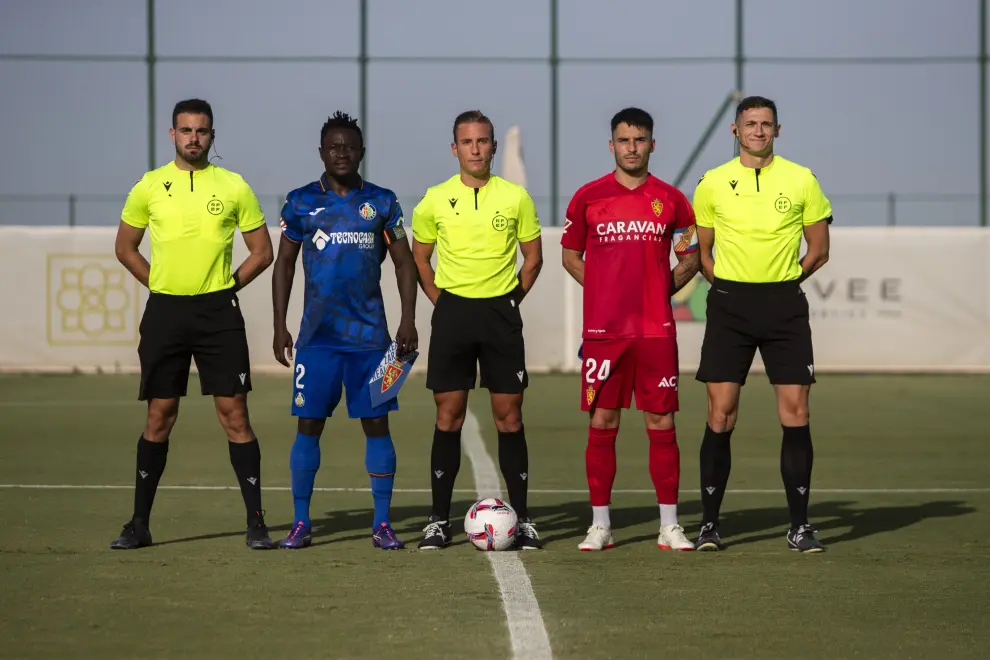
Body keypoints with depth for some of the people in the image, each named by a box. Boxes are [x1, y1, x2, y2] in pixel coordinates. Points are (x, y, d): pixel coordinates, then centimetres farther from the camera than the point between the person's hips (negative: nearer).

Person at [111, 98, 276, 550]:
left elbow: (262, 251, 8)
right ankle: (140, 523, 12)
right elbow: (125, 247, 15)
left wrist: (227, 286, -1)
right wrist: (160, 284, 6)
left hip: (218, 314, -1)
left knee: (234, 414, -4)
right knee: (159, 417, 4)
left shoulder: (234, 187, 2)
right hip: (164, 312, 1)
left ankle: (256, 522, 1)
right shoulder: (149, 187, 5)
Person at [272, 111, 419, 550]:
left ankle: (382, 525, 5)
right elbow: (284, 263, 9)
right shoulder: (301, 201, 5)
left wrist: (408, 319, -3)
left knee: (377, 424, 0)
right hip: (317, 334, 0)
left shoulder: (382, 202, 6)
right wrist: (280, 327, 2)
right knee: (309, 424, -2)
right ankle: (301, 523, 5)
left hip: (370, 333, 0)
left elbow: (404, 262, 8)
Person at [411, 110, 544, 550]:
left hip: (501, 312, 0)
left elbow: (533, 257, 9)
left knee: (509, 416, 1)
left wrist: (509, 300, 3)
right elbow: (419, 256, 14)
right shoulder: (435, 200, 2)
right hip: (452, 311, 0)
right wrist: (441, 302, 5)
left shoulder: (516, 197, 0)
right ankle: (439, 519, 4)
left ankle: (522, 518, 7)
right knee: (448, 417, 0)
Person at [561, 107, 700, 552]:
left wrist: (664, 289, 1)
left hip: (656, 329, 0)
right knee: (602, 424, 1)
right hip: (603, 329, 0)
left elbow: (691, 258, 14)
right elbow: (570, 255, 13)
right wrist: (605, 290, 4)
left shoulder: (670, 199, 6)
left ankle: (669, 526, 6)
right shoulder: (588, 197, 4)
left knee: (662, 424, 0)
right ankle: (600, 526, 8)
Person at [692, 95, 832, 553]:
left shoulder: (801, 181, 3)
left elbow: (819, 250, 10)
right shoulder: (713, 183, 4)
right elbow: (700, 249, 13)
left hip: (784, 305, 0)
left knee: (795, 415, -3)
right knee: (720, 417, -2)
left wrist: (781, 284, 5)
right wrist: (729, 287, 4)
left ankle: (799, 526, 4)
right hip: (729, 306, 0)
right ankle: (709, 523, 6)